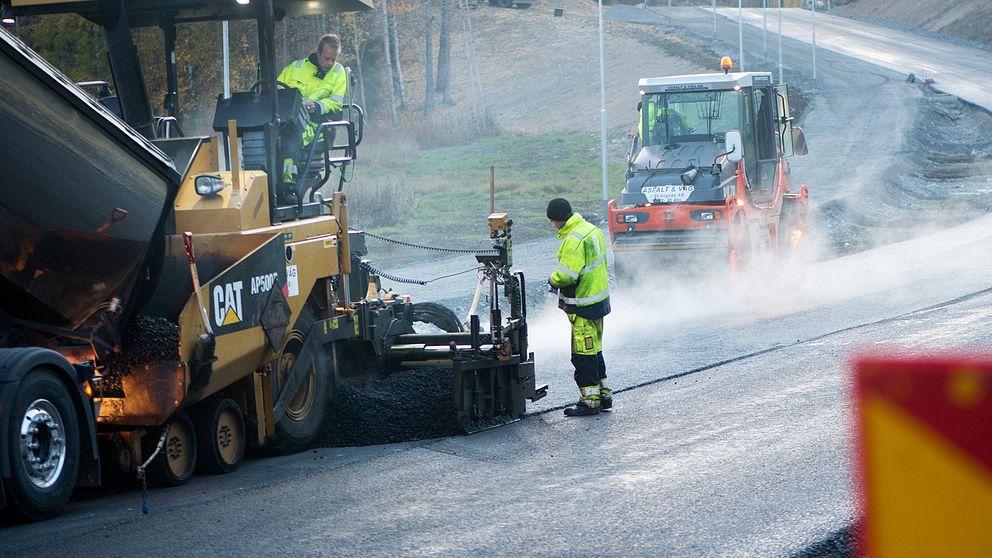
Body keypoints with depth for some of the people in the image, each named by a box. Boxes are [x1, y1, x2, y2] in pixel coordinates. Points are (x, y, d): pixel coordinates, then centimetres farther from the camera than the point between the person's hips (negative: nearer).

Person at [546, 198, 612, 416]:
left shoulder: (574, 241, -23)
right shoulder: (592, 230, 7)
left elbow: (566, 275, -27)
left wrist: (553, 280, -4)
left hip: (582, 307, -10)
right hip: (599, 298, 10)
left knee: (584, 353, -3)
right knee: (594, 350, 19)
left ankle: (590, 400, 0)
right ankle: (603, 394, 25)